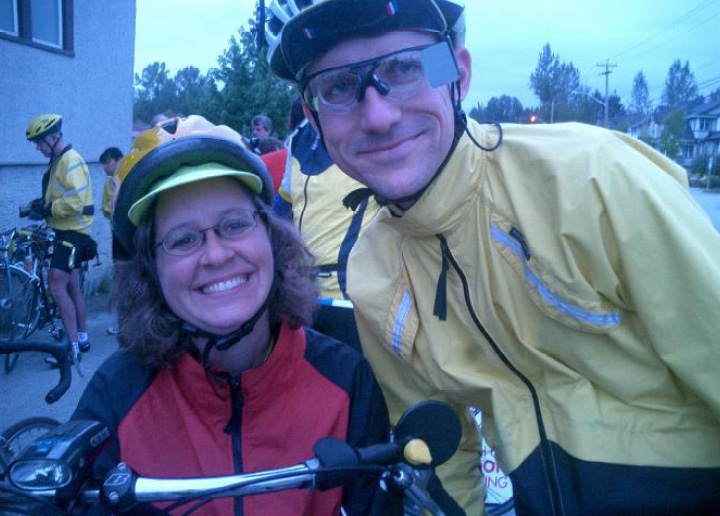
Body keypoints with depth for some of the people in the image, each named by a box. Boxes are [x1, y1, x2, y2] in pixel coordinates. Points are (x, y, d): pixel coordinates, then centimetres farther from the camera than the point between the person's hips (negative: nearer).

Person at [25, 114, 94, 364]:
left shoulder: (71, 161, -17)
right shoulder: (58, 161, 15)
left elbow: (75, 202, -25)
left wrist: (48, 209, -16)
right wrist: (43, 204, 2)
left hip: (72, 233, -10)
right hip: (64, 231, 10)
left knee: (56, 287, -14)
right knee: (71, 286, 15)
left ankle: (72, 346, -9)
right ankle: (82, 338, 26)